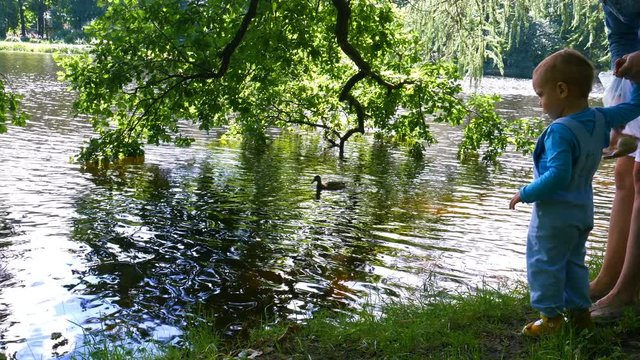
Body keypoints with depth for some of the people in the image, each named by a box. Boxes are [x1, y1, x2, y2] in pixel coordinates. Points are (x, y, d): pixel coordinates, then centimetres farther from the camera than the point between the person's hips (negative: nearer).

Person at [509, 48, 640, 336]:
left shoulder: (560, 131, -26)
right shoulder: (601, 118, -2)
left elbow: (558, 175, -32)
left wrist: (527, 193, -21)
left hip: (554, 213, -9)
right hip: (583, 212, 9)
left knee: (544, 263, 5)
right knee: (574, 261, 22)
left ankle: (551, 316, 12)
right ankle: (579, 310, 29)